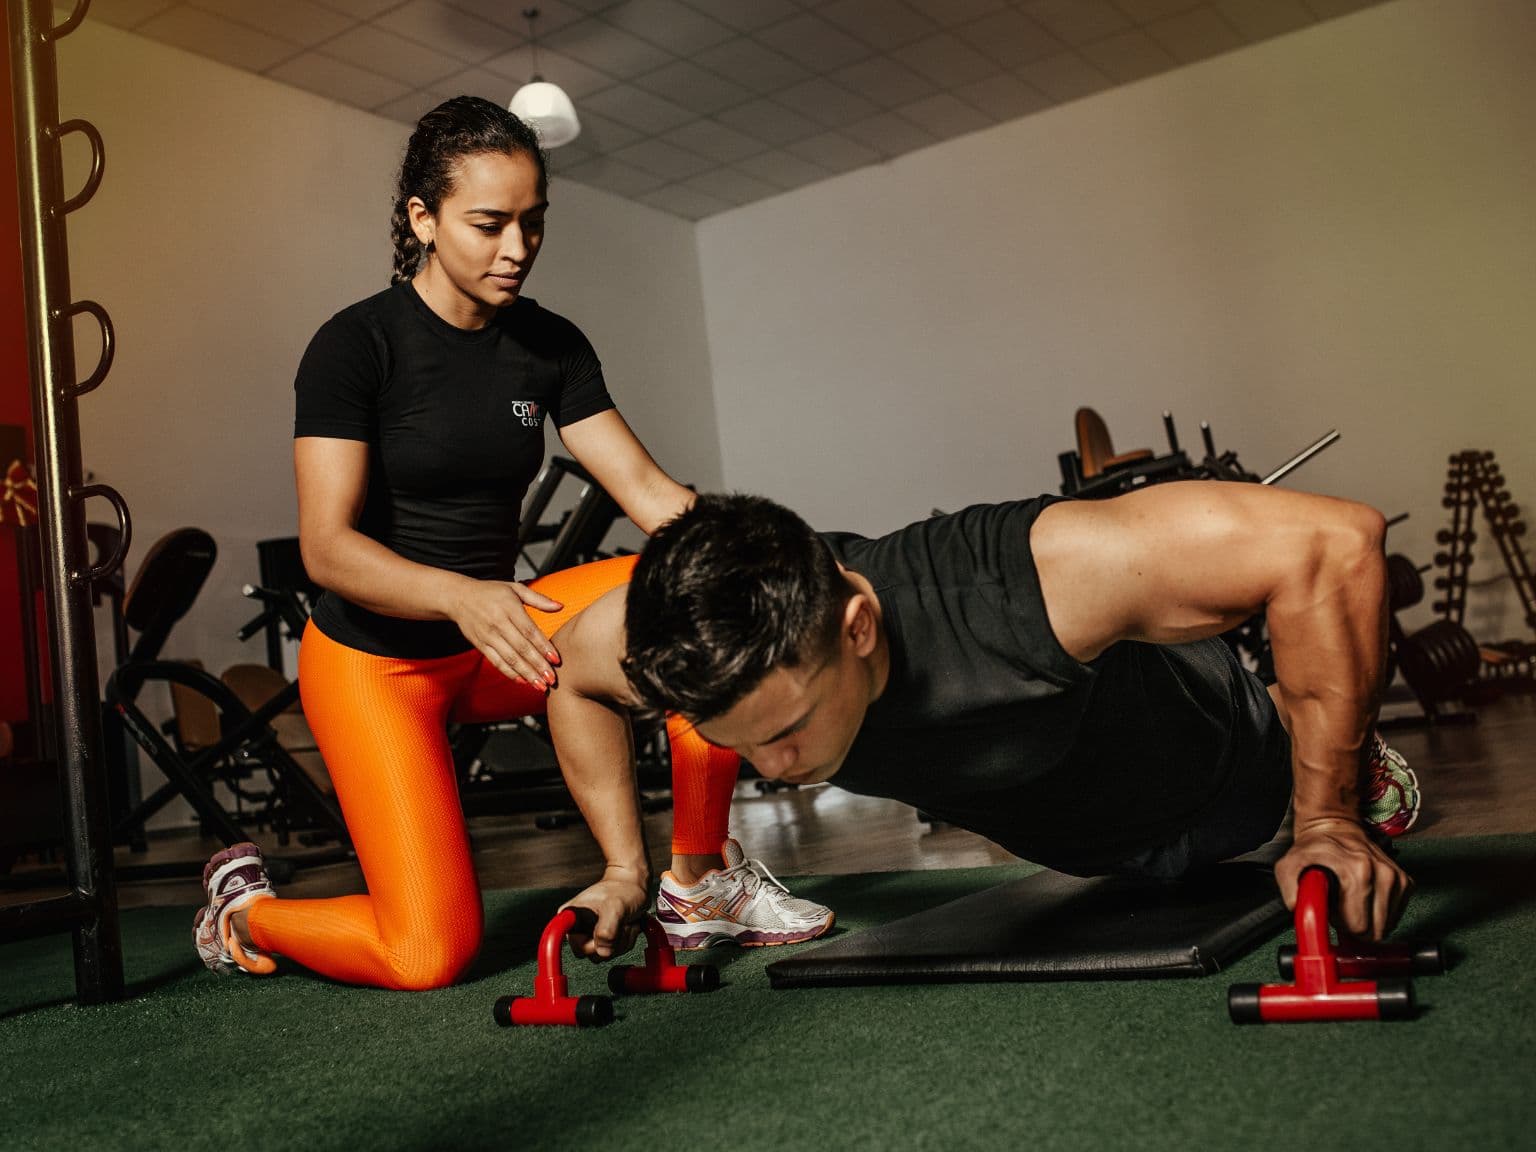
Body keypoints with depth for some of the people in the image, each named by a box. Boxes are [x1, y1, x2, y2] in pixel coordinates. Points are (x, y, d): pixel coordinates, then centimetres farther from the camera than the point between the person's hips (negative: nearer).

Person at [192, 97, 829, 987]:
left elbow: (649, 490, -7)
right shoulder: (357, 346, -16)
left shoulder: (551, 346, 0)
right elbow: (327, 546, -24)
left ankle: (704, 884, -7)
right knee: (430, 955, -12)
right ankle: (244, 907, 20)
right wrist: (462, 596, -42)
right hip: (374, 658, -5)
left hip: (491, 639, 5)